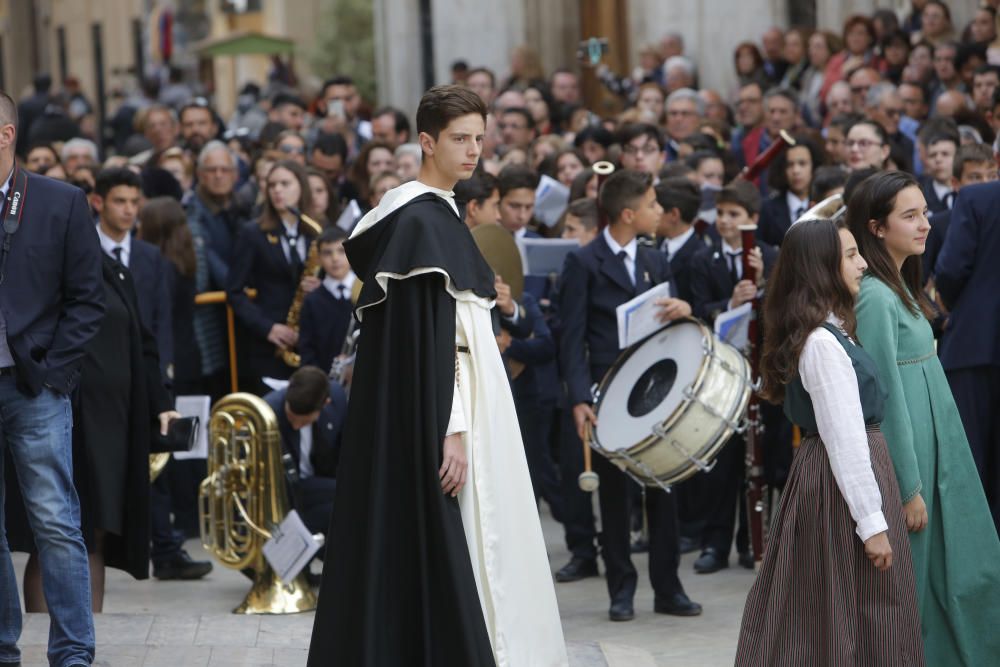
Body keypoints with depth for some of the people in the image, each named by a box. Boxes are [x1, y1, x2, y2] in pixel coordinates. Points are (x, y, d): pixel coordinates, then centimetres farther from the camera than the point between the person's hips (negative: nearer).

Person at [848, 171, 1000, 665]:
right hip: (904, 456, -9)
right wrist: (909, 488, -17)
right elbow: (887, 398, -18)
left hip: (934, 452, 9)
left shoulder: (900, 289, 12)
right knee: (906, 583, -1)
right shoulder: (875, 296, -17)